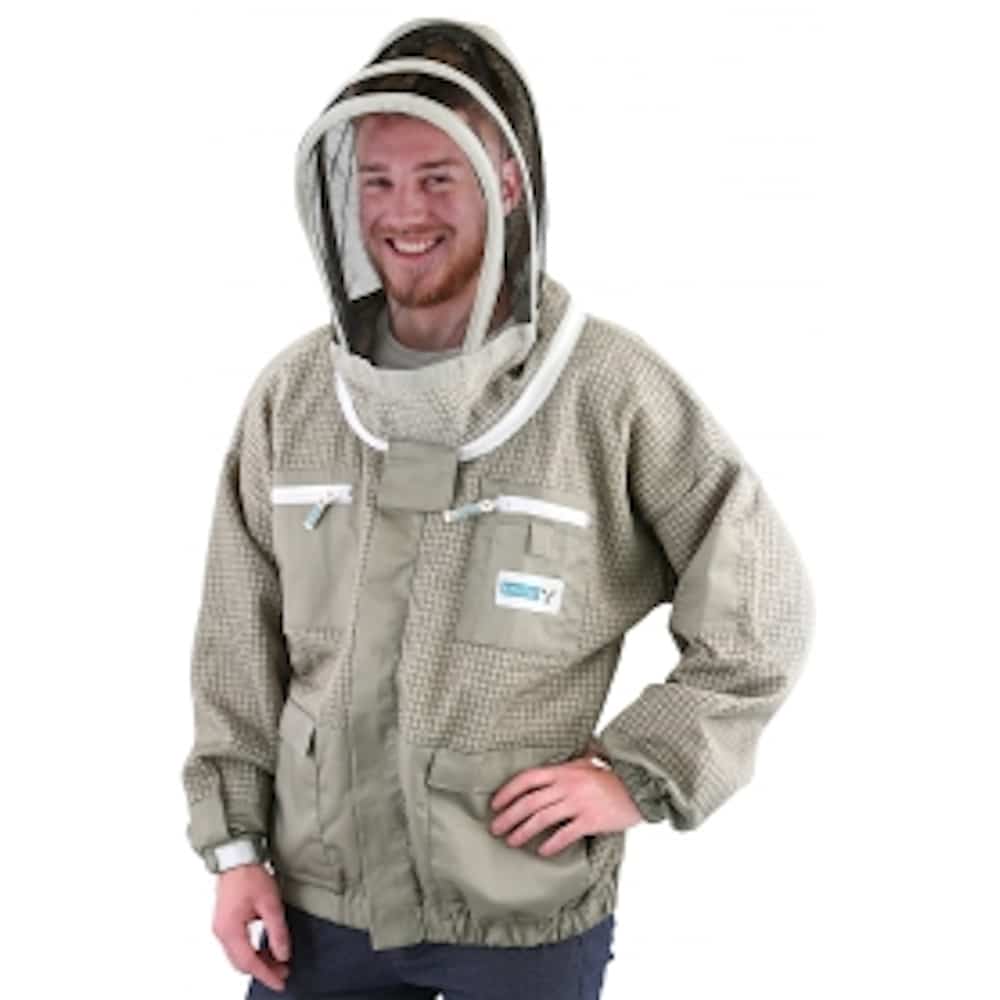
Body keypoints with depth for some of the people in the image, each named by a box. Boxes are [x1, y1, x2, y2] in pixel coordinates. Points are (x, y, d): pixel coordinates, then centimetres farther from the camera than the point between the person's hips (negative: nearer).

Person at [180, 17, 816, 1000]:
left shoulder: (614, 392, -11)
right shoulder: (293, 392, 0)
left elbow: (759, 609, -3)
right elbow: (239, 641, 7)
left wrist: (639, 774, -8)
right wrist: (234, 843, 6)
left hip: (528, 920, -3)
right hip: (318, 899, 3)